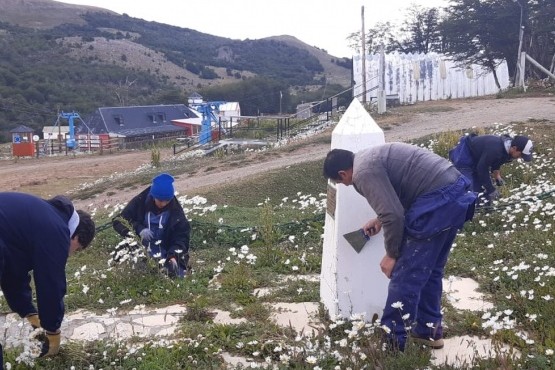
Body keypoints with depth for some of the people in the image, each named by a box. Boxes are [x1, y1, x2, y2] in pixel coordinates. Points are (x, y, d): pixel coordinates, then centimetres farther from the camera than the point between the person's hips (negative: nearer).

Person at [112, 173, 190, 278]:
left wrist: (173, 256, -25)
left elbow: (182, 235, -6)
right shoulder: (139, 202, -6)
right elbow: (118, 221, -5)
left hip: (166, 258, 0)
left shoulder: (175, 210, -4)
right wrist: (139, 229, -24)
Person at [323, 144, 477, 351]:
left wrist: (391, 254, -4)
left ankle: (393, 340, 11)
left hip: (438, 201, -10)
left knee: (405, 275, 0)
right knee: (430, 270, 21)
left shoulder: (364, 172, -11)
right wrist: (379, 220, 39)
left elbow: (394, 216, -17)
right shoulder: (371, 158, 20)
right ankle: (429, 331, 34)